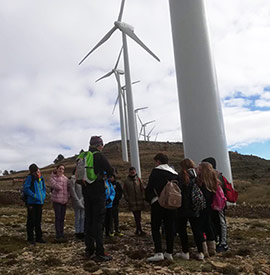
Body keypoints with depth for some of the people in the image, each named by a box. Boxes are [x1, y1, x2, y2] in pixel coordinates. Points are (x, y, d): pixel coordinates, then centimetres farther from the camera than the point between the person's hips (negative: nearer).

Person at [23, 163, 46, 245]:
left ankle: (39, 237, 24)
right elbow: (26, 188, -16)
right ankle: (30, 238, 13)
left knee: (38, 220, 14)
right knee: (31, 221, 1)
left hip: (40, 202, 6)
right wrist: (34, 195, -19)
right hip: (32, 202, -6)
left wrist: (43, 196, 4)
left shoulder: (41, 178, 8)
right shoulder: (30, 178, -10)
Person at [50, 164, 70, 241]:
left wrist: (67, 196, 4)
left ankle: (62, 235, 14)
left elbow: (68, 188, 17)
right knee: (58, 218, -5)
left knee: (62, 218, 8)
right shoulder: (53, 178, -2)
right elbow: (57, 186, -17)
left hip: (64, 200, 5)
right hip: (56, 200, -4)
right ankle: (58, 236, 0)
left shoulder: (65, 178, 12)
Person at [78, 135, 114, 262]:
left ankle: (89, 250, 20)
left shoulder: (82, 156, 9)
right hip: (98, 192, -7)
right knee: (98, 221, -4)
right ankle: (99, 253, -1)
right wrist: (105, 174, 13)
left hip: (86, 192, 7)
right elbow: (110, 171, -8)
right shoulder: (99, 156, -11)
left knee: (88, 220, 13)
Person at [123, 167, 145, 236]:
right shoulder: (126, 181, 1)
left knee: (139, 216, 8)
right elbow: (124, 191, 7)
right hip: (132, 201, -2)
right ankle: (140, 230, -3)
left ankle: (138, 230, 19)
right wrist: (127, 198, 1)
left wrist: (143, 197, 1)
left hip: (139, 201, 2)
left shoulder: (139, 180, 4)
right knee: (136, 216, -5)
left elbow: (142, 189, 9)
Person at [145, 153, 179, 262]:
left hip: (158, 203, -5)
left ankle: (158, 253, -7)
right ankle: (169, 253, 15)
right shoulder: (174, 173, 12)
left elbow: (149, 187, -9)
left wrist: (149, 200, 4)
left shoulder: (156, 171, -6)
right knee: (170, 228, 10)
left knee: (155, 228, 1)